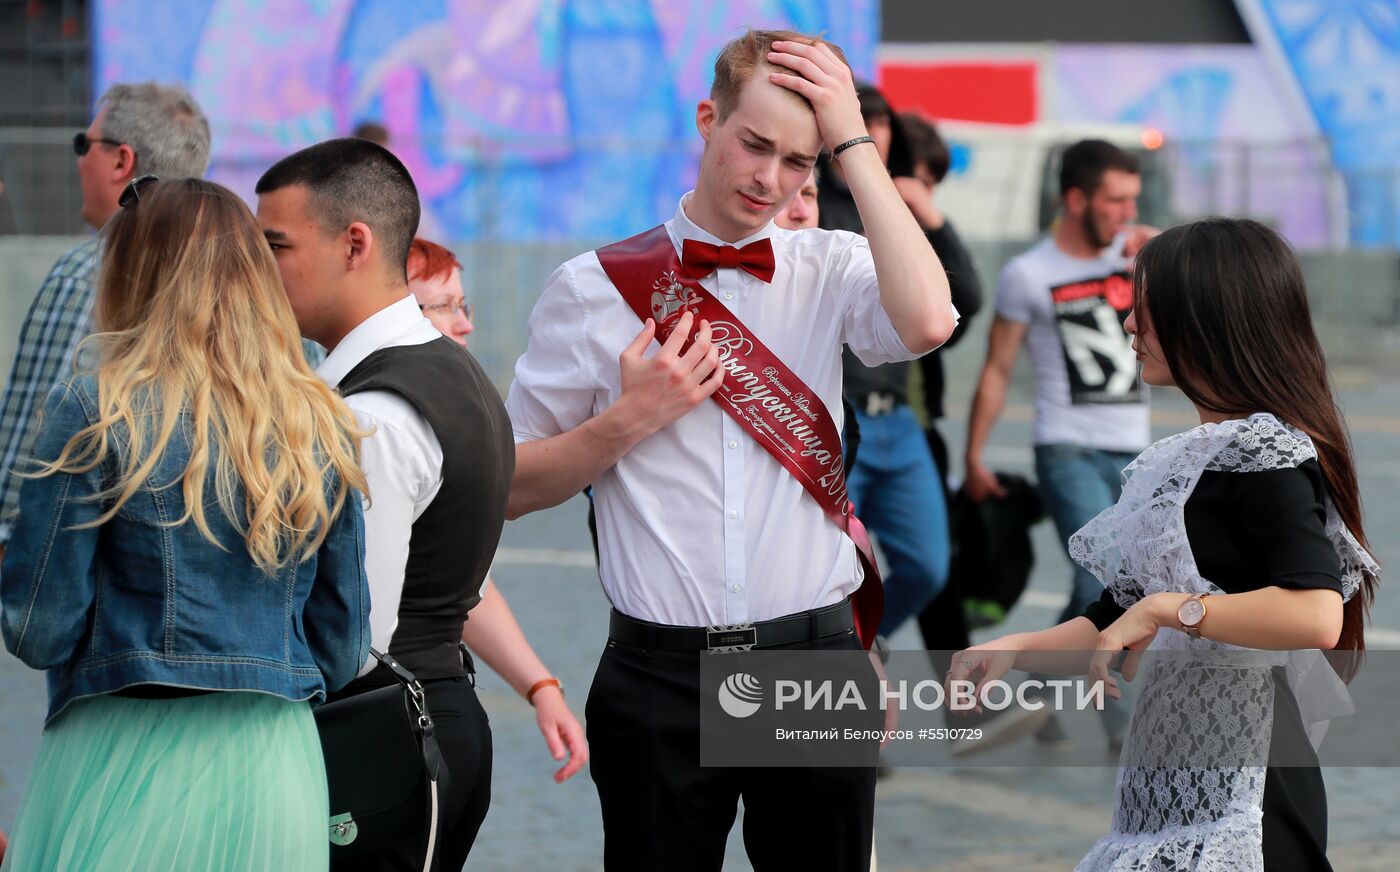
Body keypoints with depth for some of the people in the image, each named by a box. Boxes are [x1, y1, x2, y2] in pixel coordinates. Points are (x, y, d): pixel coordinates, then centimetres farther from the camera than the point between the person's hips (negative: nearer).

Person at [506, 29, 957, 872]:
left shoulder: (831, 271, 3)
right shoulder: (594, 288, 0)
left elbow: (926, 322, -21)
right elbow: (512, 487, 3)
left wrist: (855, 143, -15)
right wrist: (631, 418, -13)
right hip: (661, 674, -1)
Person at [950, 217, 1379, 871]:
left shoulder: (1266, 453, -13)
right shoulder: (1180, 461, 17)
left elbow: (1316, 616, -28)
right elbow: (1122, 620, 21)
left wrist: (1168, 609, -23)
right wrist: (1017, 648, 7)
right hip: (1170, 779, 9)